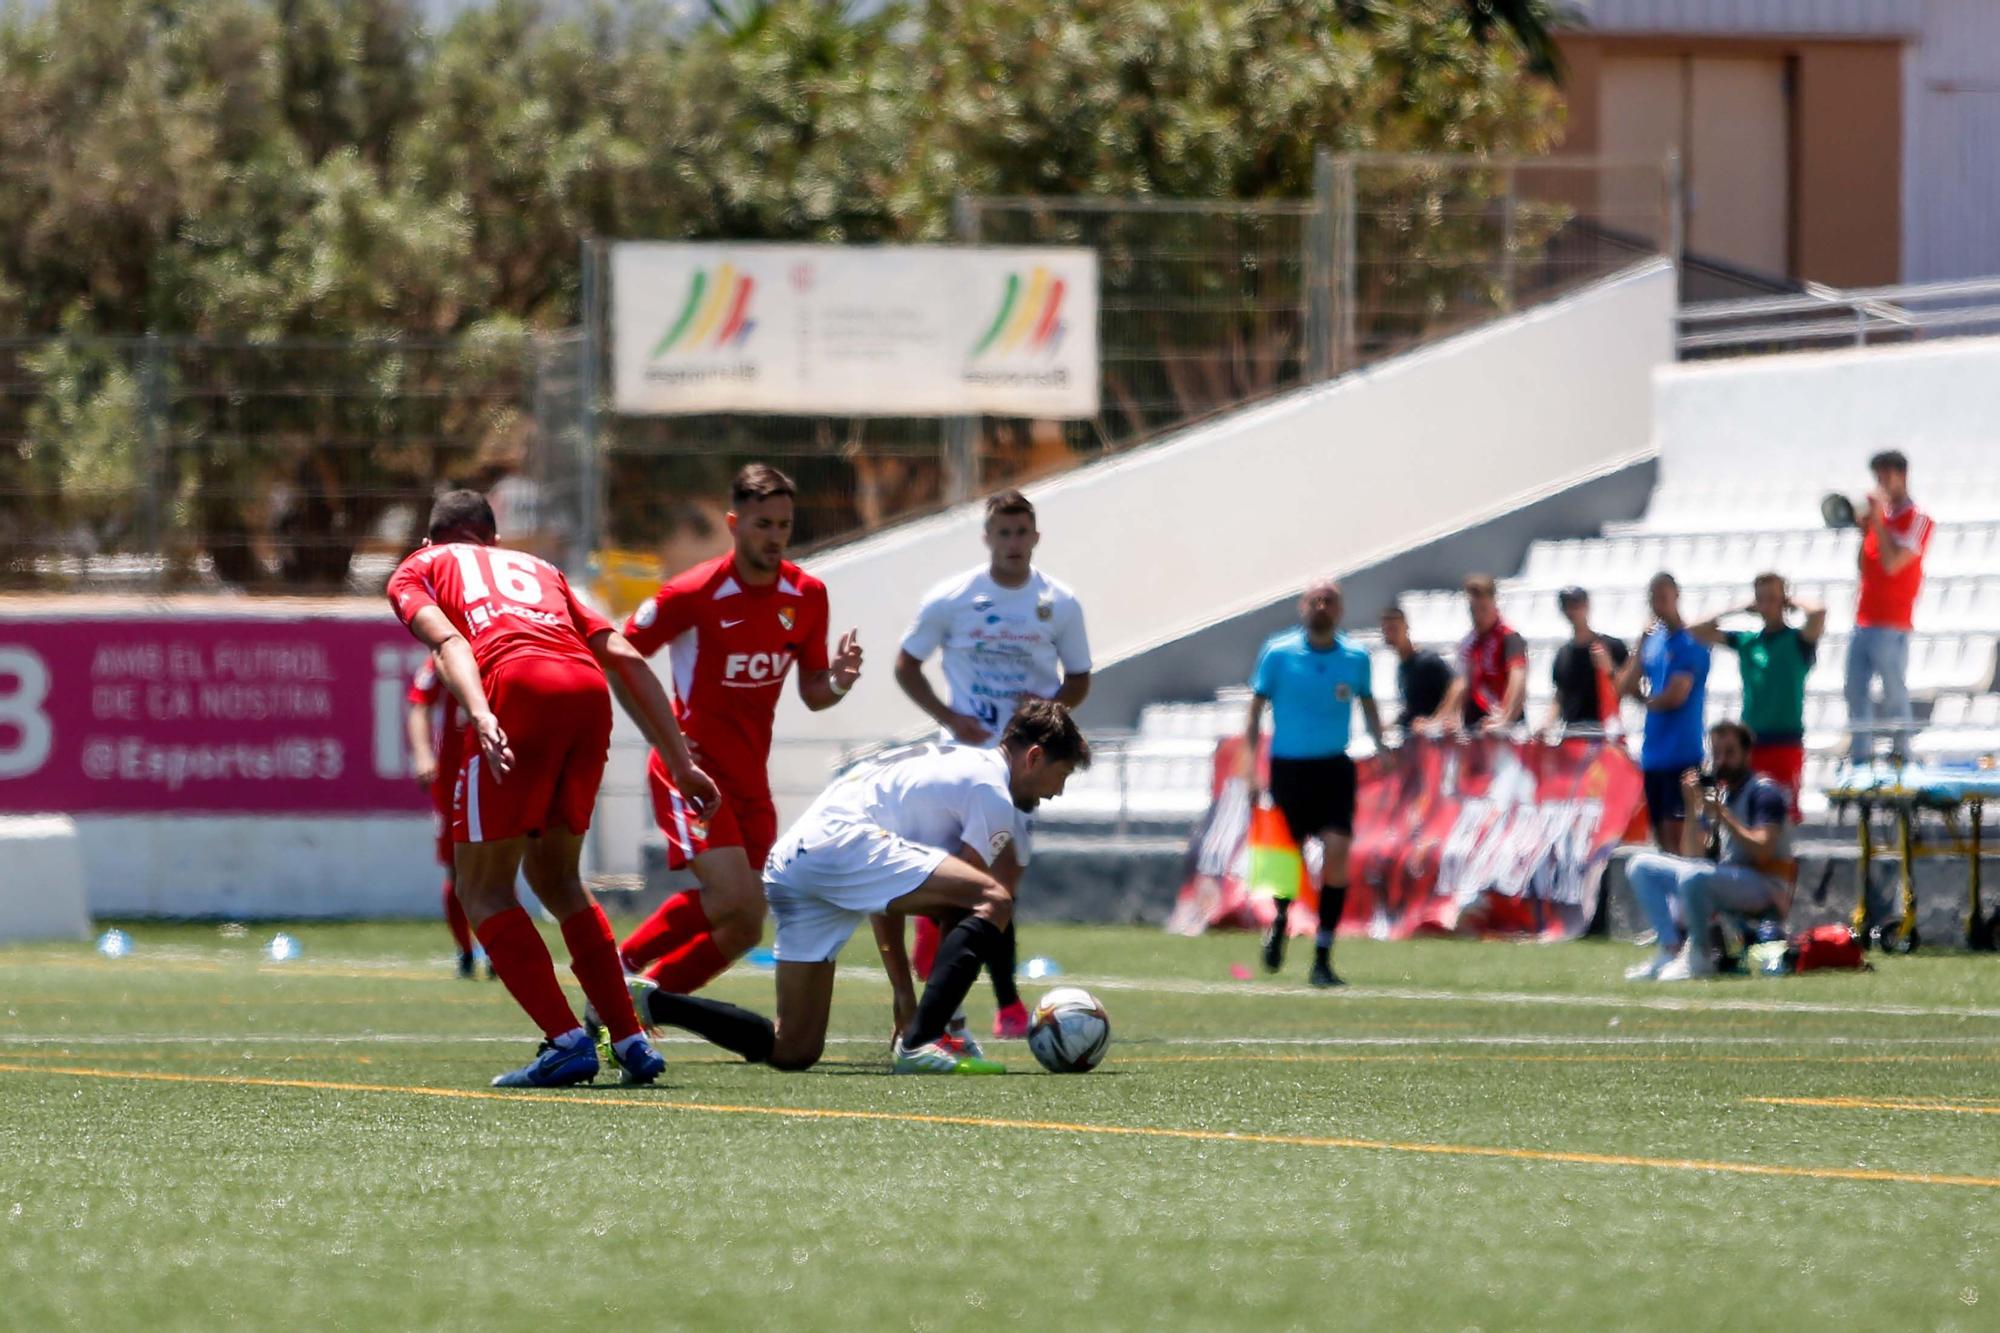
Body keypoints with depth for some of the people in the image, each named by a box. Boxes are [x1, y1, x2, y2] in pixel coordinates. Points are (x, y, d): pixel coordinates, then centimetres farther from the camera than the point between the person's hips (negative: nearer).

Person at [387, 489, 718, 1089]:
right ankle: (632, 1041, 15)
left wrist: (480, 715, -15)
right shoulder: (538, 568, 38)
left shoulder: (416, 570, 26)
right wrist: (681, 763, 25)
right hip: (589, 691, 5)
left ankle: (567, 1040, -9)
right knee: (556, 877, 23)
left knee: (483, 888, 6)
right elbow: (625, 658, 27)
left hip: (518, 686, -5)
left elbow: (447, 640, 2)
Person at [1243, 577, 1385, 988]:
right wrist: (1251, 768, -5)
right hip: (1288, 768, -1)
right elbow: (1255, 710, 2)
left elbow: (1368, 704, 18)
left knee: (1337, 850, -15)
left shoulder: (1355, 659, 2)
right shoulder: (1278, 653, -4)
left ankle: (1322, 959, -11)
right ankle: (1281, 917, 43)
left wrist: (1382, 746, 5)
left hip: (1334, 768, 1)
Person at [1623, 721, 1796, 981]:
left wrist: (1722, 814, -21)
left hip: (1765, 886, -8)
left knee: (1693, 877, -36)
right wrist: (1693, 809, -3)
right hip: (1725, 877, 8)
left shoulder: (1764, 792, -8)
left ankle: (1698, 957, -15)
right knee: (1641, 866, 4)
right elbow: (1691, 855, 11)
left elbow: (1762, 852, -21)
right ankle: (1671, 948, -12)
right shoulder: (1716, 794, 13)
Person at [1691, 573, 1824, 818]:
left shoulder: (1796, 640, -1)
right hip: (1750, 740, 5)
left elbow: (1818, 613, -20)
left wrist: (1793, 604, -1)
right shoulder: (1746, 641, 12)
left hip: (1786, 741, -4)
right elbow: (1699, 632, 12)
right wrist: (1739, 609, 9)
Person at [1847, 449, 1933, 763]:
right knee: (1856, 690, 8)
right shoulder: (1880, 517, 16)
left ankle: (1900, 755, -2)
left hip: (1891, 624, -8)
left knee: (1894, 690, -5)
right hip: (1865, 618, 8)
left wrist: (1876, 521, -13)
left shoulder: (1917, 520, -7)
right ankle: (1859, 757, 13)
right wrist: (1864, 527, 6)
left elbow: (1892, 563, -17)